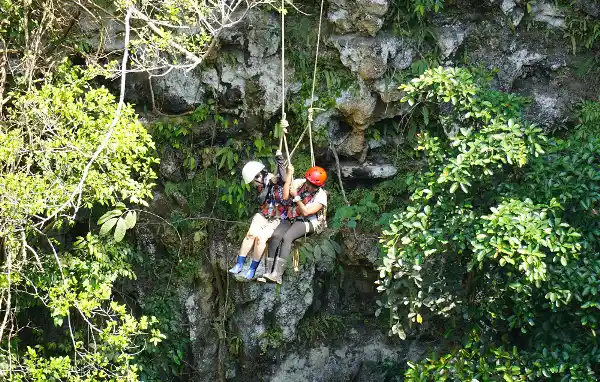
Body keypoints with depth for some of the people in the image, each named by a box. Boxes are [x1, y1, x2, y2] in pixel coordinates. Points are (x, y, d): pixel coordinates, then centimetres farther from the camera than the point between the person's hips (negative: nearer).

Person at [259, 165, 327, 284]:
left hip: (307, 222, -5)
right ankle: (269, 271, -24)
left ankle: (277, 274, -38)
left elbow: (305, 212, -16)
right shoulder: (299, 183, 2)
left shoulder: (321, 196, -9)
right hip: (291, 218, 5)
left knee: (287, 238, -30)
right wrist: (289, 175, -12)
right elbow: (285, 196, -10)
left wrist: (296, 196, -13)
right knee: (275, 236, -23)